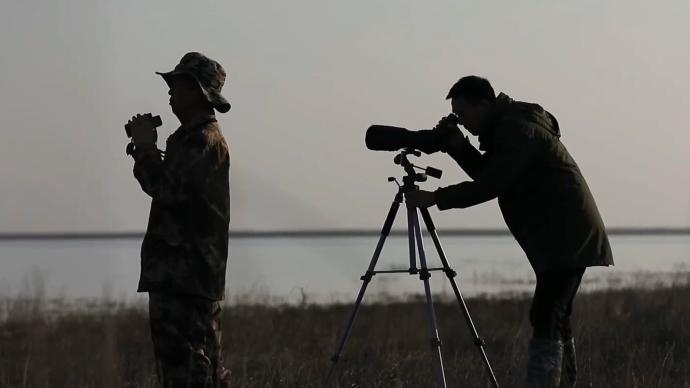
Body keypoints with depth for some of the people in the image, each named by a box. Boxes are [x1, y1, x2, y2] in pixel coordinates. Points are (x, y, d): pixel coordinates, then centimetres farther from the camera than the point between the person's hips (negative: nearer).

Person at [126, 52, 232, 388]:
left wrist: (145, 148, -11)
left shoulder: (206, 141, -13)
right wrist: (144, 149, 14)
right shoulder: (189, 137, 20)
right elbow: (165, 187, 27)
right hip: (173, 271, 11)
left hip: (190, 274, -11)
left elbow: (168, 189, -22)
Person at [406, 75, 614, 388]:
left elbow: (491, 185, -21)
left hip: (567, 238, -11)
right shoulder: (506, 128, 15)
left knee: (546, 319, -16)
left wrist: (435, 198, -17)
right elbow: (486, 174, 20)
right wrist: (458, 147, 4)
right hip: (564, 238, 11)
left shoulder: (517, 129, -15)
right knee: (555, 321, 13)